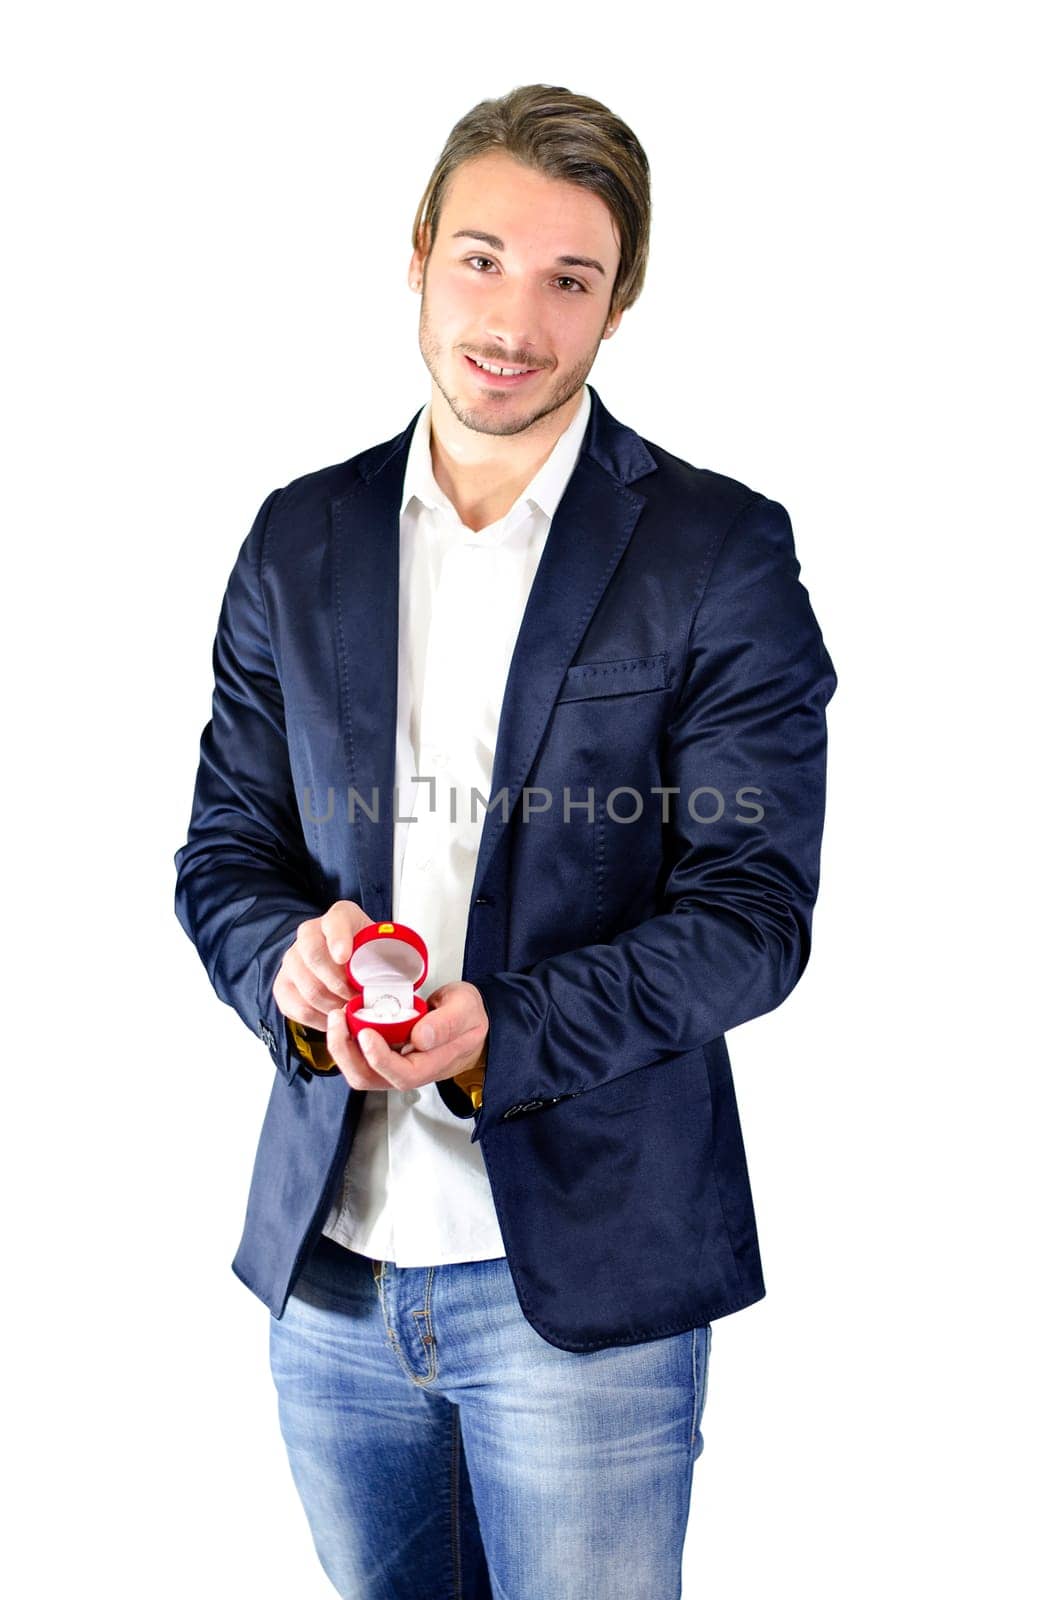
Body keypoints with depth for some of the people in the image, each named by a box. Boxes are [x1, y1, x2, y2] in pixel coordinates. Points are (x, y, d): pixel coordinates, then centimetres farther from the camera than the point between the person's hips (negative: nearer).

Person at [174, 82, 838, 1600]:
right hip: (328, 1260, 4)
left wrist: (506, 1029, -24)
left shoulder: (723, 550, -7)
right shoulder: (301, 537, 5)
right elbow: (224, 847, 8)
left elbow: (754, 904, -10)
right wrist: (288, 956, -15)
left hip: (584, 1271, -3)